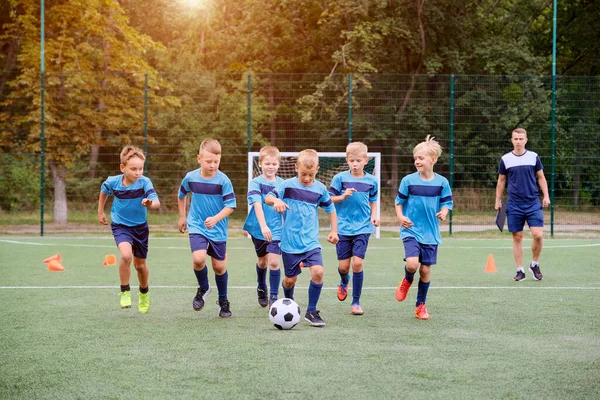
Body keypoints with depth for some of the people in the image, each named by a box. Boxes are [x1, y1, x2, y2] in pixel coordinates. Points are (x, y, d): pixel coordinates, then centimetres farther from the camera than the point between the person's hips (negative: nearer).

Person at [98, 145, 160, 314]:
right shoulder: (113, 182, -17)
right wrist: (100, 212, 14)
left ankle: (144, 293, 45)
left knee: (140, 265, 14)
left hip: (140, 226, 1)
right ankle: (125, 292, -8)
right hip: (120, 225, -1)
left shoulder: (144, 182, -23)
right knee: (126, 255, -28)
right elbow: (104, 191, 9)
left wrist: (150, 203, -59)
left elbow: (157, 203, -37)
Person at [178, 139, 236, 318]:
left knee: (219, 266, 6)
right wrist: (182, 217, 19)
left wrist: (215, 219, -28)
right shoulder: (190, 178, -5)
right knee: (198, 259, -21)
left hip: (218, 230, -1)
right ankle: (203, 288, 9)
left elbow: (230, 205, -14)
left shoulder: (223, 181, -14)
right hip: (197, 227, 1)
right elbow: (181, 195, 16)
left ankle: (223, 301, 28)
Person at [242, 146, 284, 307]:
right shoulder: (255, 183, -10)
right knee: (262, 261, 17)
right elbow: (257, 205, -23)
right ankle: (261, 289, 43)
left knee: (274, 261, -13)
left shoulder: (282, 184, -1)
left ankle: (274, 296, -2)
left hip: (276, 230, 0)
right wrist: (263, 226, -34)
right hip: (258, 229, 0)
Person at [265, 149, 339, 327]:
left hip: (311, 241, 1)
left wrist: (334, 231, 9)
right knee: (290, 279, 8)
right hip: (290, 243, -1)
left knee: (318, 271, -18)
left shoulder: (320, 188, 2)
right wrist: (276, 201, -33)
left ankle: (311, 311, -3)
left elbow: (330, 209, 15)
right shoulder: (288, 185, -6)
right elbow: (268, 197, -11)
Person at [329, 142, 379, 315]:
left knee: (358, 263, -11)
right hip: (343, 228, 0)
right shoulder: (340, 178, -3)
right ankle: (344, 282, 41)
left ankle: (356, 302, 2)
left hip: (362, 228, 0)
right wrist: (343, 196, -17)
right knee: (343, 266, 3)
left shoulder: (371, 181, 3)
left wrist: (374, 216, -1)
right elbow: (330, 199, 1)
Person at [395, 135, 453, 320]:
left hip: (430, 234, 2)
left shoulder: (442, 182, -3)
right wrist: (400, 216, -14)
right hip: (411, 231, -2)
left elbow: (446, 203, 5)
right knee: (412, 263, -21)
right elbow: (399, 202, 4)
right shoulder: (408, 180, -5)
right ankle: (407, 281, 16)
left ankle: (421, 305, 22)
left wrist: (443, 212, -18)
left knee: (425, 269, 5)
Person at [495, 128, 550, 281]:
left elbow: (541, 177, 10)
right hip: (514, 205, 0)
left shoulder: (533, 157, 4)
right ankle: (520, 270, 10)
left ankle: (534, 264, 10)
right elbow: (501, 181, 12)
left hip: (533, 203, 0)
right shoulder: (505, 159, 3)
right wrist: (498, 201, 11)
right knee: (517, 237, 2)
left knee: (538, 235, -12)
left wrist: (546, 195, 1)